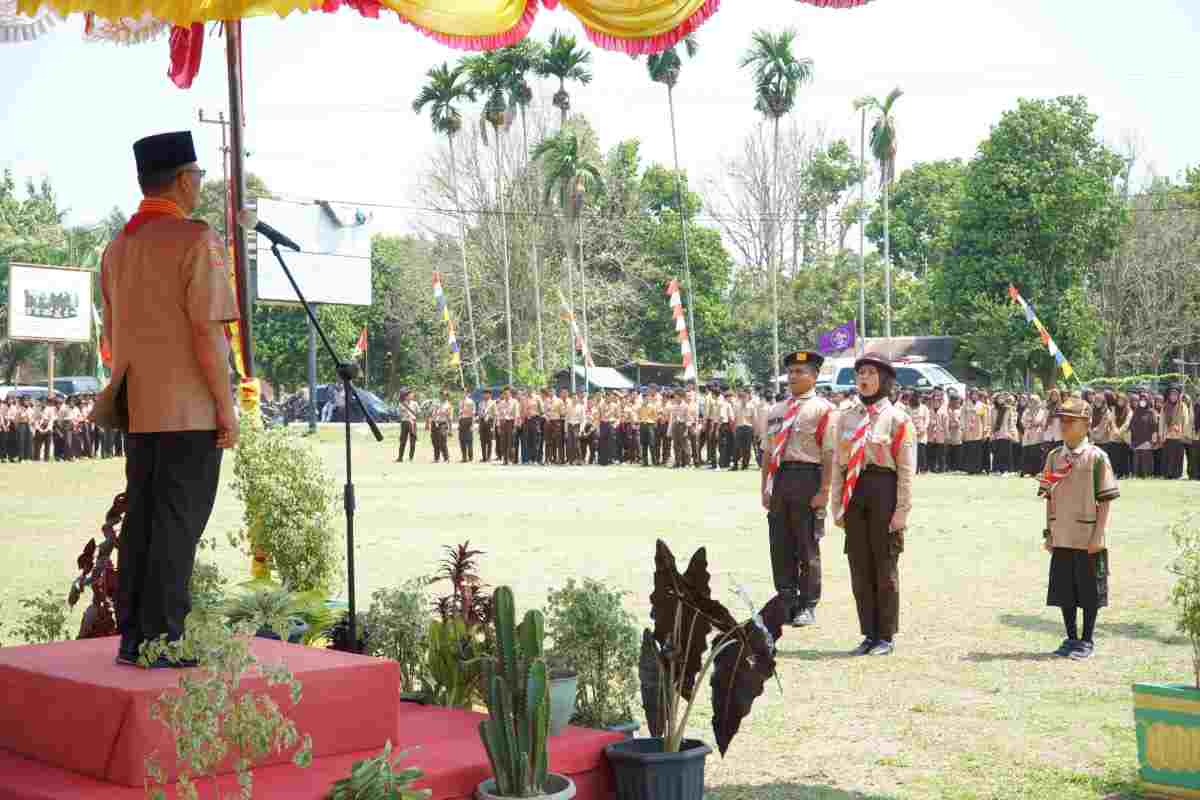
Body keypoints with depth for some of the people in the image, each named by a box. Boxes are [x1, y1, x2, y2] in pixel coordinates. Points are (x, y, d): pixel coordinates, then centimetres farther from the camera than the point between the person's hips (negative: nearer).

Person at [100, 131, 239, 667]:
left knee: (141, 518, 12)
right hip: (189, 410, -7)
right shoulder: (197, 240, -11)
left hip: (138, 410, 8)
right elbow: (206, 332, -16)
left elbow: (112, 335, 17)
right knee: (179, 521, -3)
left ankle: (132, 634, 15)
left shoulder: (117, 247, 13)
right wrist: (227, 407, -11)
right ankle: (162, 638, -1)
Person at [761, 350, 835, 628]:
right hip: (779, 479, 5)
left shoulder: (823, 410, -3)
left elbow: (829, 454, -7)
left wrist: (823, 491, -13)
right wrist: (764, 488, 9)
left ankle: (808, 607, 12)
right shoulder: (775, 410, 14)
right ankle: (787, 602, 18)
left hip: (807, 477, -5)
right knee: (780, 545, 7)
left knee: (807, 547, 2)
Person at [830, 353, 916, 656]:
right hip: (854, 493, 5)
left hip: (884, 491, -5)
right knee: (860, 568, 8)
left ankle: (886, 636, 12)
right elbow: (838, 464, 12)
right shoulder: (846, 418, 11)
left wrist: (902, 511, -12)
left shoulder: (897, 418, -3)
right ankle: (869, 634, 18)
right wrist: (837, 506, 7)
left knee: (885, 568, 2)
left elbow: (906, 469, -6)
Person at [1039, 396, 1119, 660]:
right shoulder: (1054, 457, 7)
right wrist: (1048, 533, 8)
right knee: (1064, 591, 10)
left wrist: (1097, 536, -12)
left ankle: (1087, 641, 16)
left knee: (1089, 591, 4)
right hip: (1061, 539, 5)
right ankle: (1071, 638, 23)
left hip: (1088, 539, -5)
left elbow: (1105, 500, -8)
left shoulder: (1097, 457, -8)